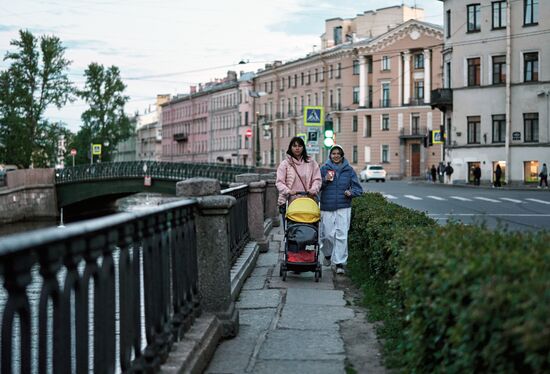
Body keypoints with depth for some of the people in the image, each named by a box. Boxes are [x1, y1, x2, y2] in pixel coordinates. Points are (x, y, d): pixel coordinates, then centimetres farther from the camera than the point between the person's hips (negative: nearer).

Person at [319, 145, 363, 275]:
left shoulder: (349, 170, 6)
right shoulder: (324, 169, 5)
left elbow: (358, 188, 8)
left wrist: (351, 192, -12)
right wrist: (325, 180, -11)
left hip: (343, 207, 0)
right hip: (327, 207, 0)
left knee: (341, 235, -7)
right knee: (327, 234, 4)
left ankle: (339, 263, -3)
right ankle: (328, 255, 33)